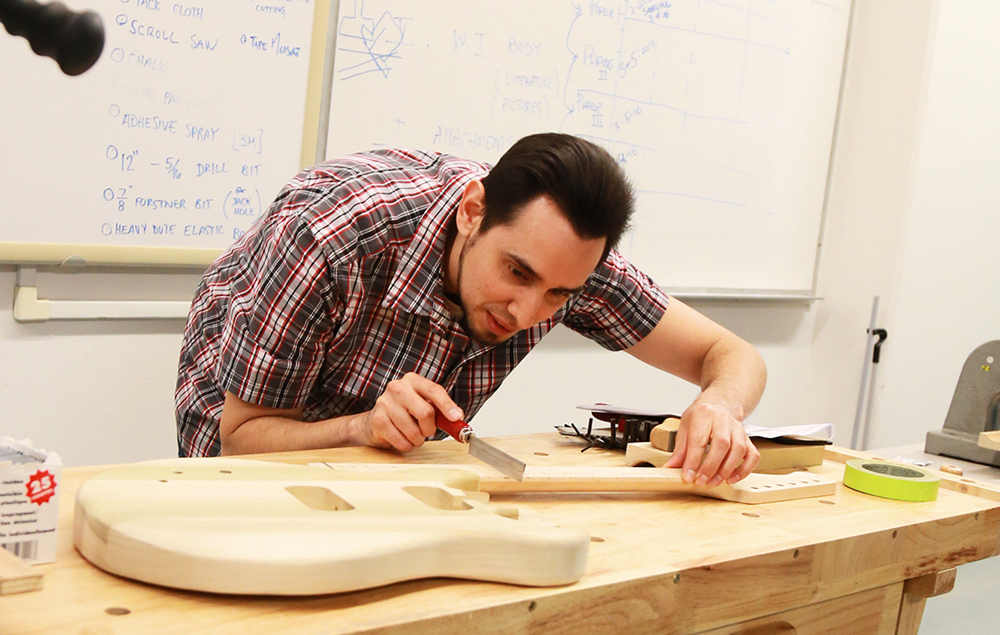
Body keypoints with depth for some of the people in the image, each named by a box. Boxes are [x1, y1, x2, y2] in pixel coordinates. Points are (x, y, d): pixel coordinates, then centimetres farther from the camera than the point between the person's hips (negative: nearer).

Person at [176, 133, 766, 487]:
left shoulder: (559, 250, -24)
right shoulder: (330, 237, -38)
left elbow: (732, 356, -16)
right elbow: (243, 435, -26)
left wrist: (720, 407, -39)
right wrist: (363, 427, -45)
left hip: (394, 448, 3)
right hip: (262, 419, -3)